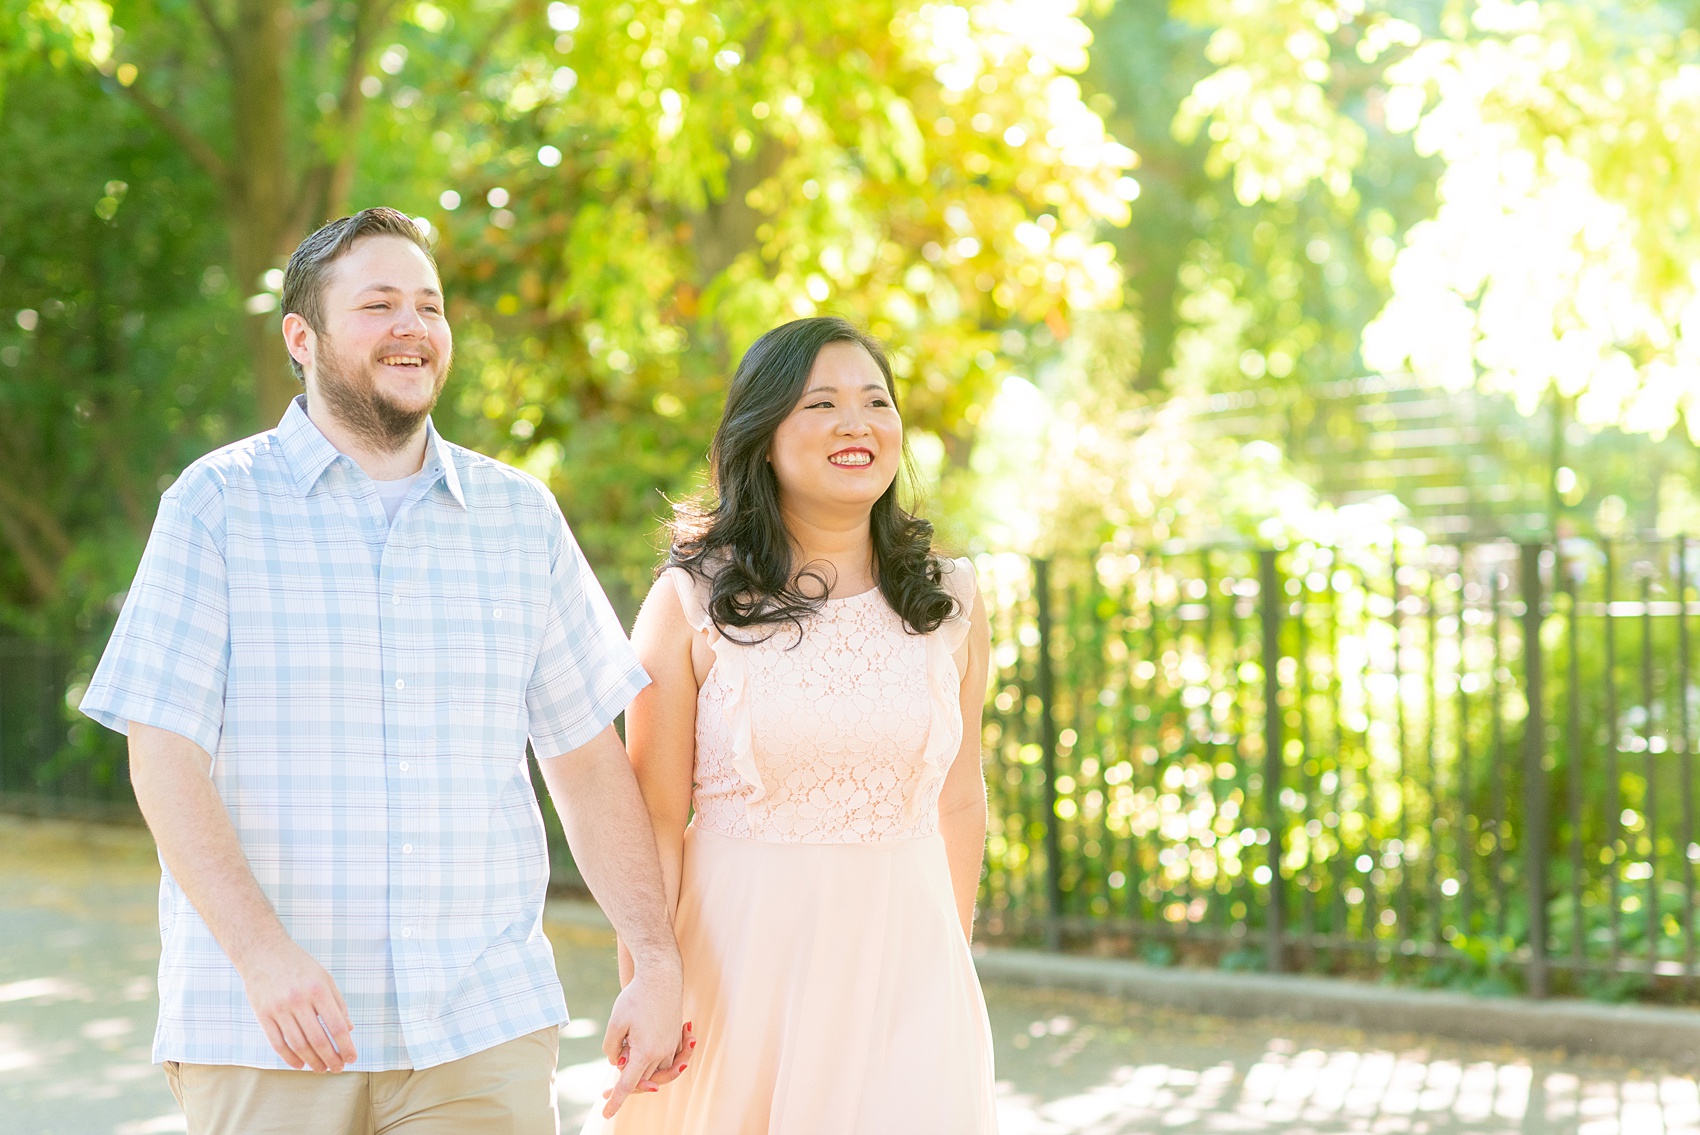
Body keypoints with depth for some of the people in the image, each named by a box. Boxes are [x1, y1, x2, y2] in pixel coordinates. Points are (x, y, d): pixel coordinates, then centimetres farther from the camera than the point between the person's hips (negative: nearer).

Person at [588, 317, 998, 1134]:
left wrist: (950, 963, 14)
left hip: (905, 961, 2)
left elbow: (958, 801, 12)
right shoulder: (691, 601, -4)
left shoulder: (950, 602, 5)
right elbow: (654, 821, -5)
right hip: (742, 960, -2)